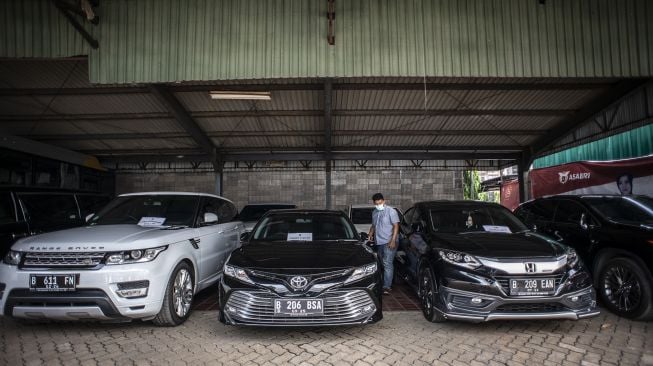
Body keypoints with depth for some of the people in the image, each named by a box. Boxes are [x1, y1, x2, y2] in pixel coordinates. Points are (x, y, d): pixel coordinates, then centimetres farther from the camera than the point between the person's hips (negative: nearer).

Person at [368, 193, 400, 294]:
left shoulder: (391, 211, -7)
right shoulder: (374, 213, 15)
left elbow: (396, 226, -11)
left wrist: (393, 240, -19)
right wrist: (370, 235, 10)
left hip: (389, 242, -8)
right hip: (379, 242, 8)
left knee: (387, 264, -12)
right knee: (381, 264, 11)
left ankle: (387, 286, -11)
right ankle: (387, 284, 22)